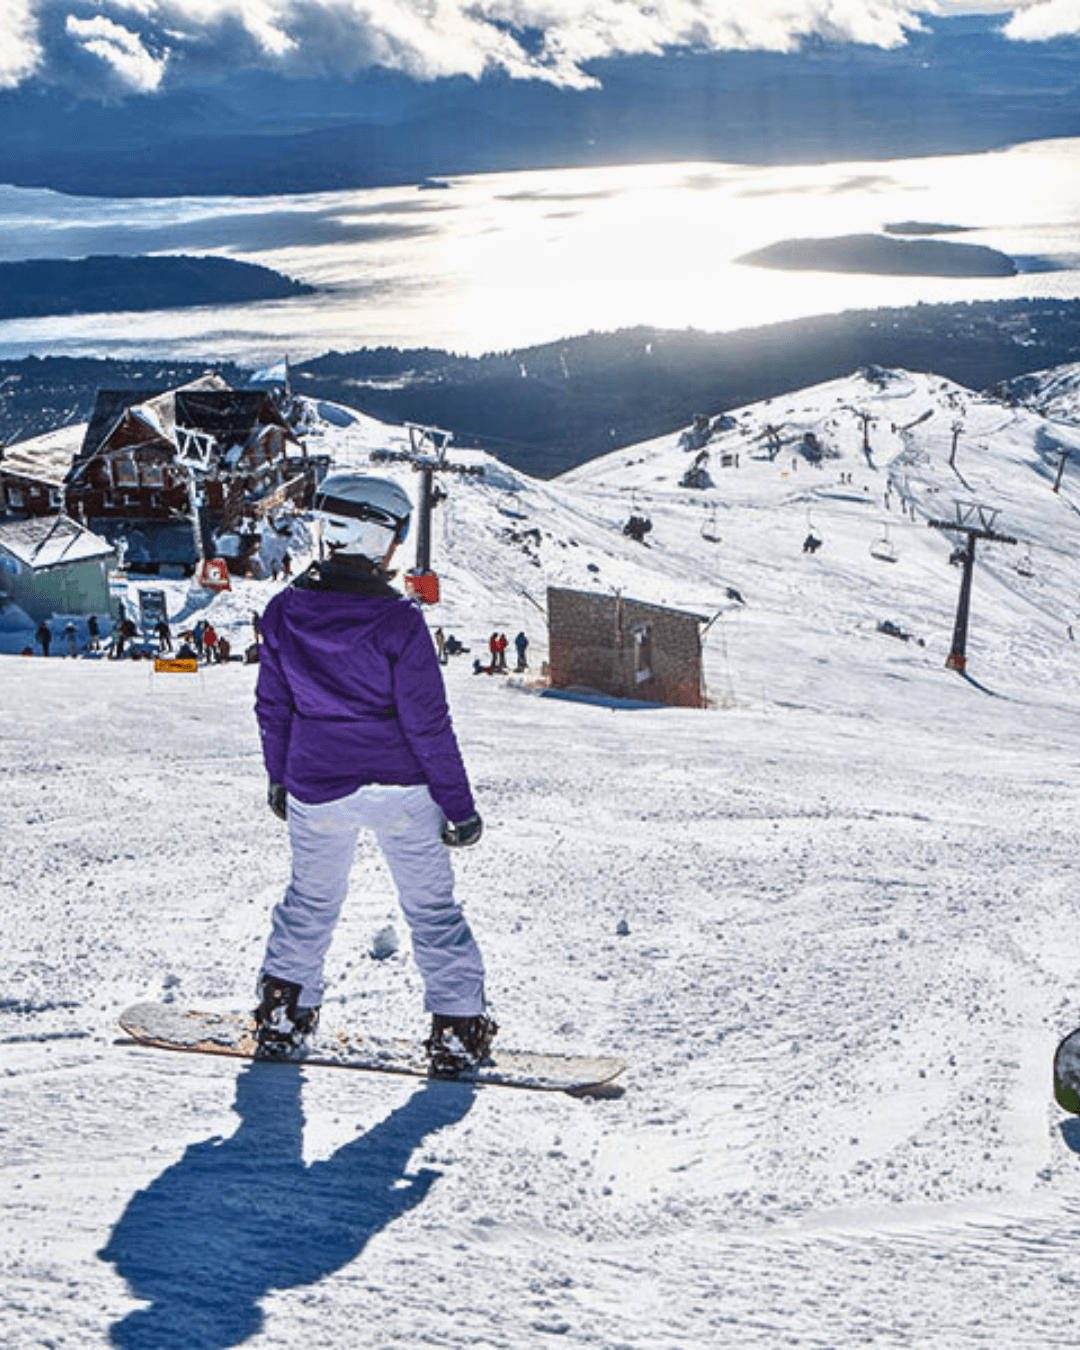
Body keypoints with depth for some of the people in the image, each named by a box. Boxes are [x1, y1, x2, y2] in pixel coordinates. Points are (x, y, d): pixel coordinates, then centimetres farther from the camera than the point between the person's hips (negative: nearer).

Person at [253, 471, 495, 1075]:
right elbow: (428, 723, -14)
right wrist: (459, 804, -5)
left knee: (312, 898, 23)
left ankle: (283, 1008, 28)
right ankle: (458, 1028, 11)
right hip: (399, 786, -4)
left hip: (315, 789, 4)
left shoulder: (284, 612, -4)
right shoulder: (399, 622, -18)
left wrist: (280, 775, 22)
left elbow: (273, 704, 7)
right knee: (432, 907, 9)